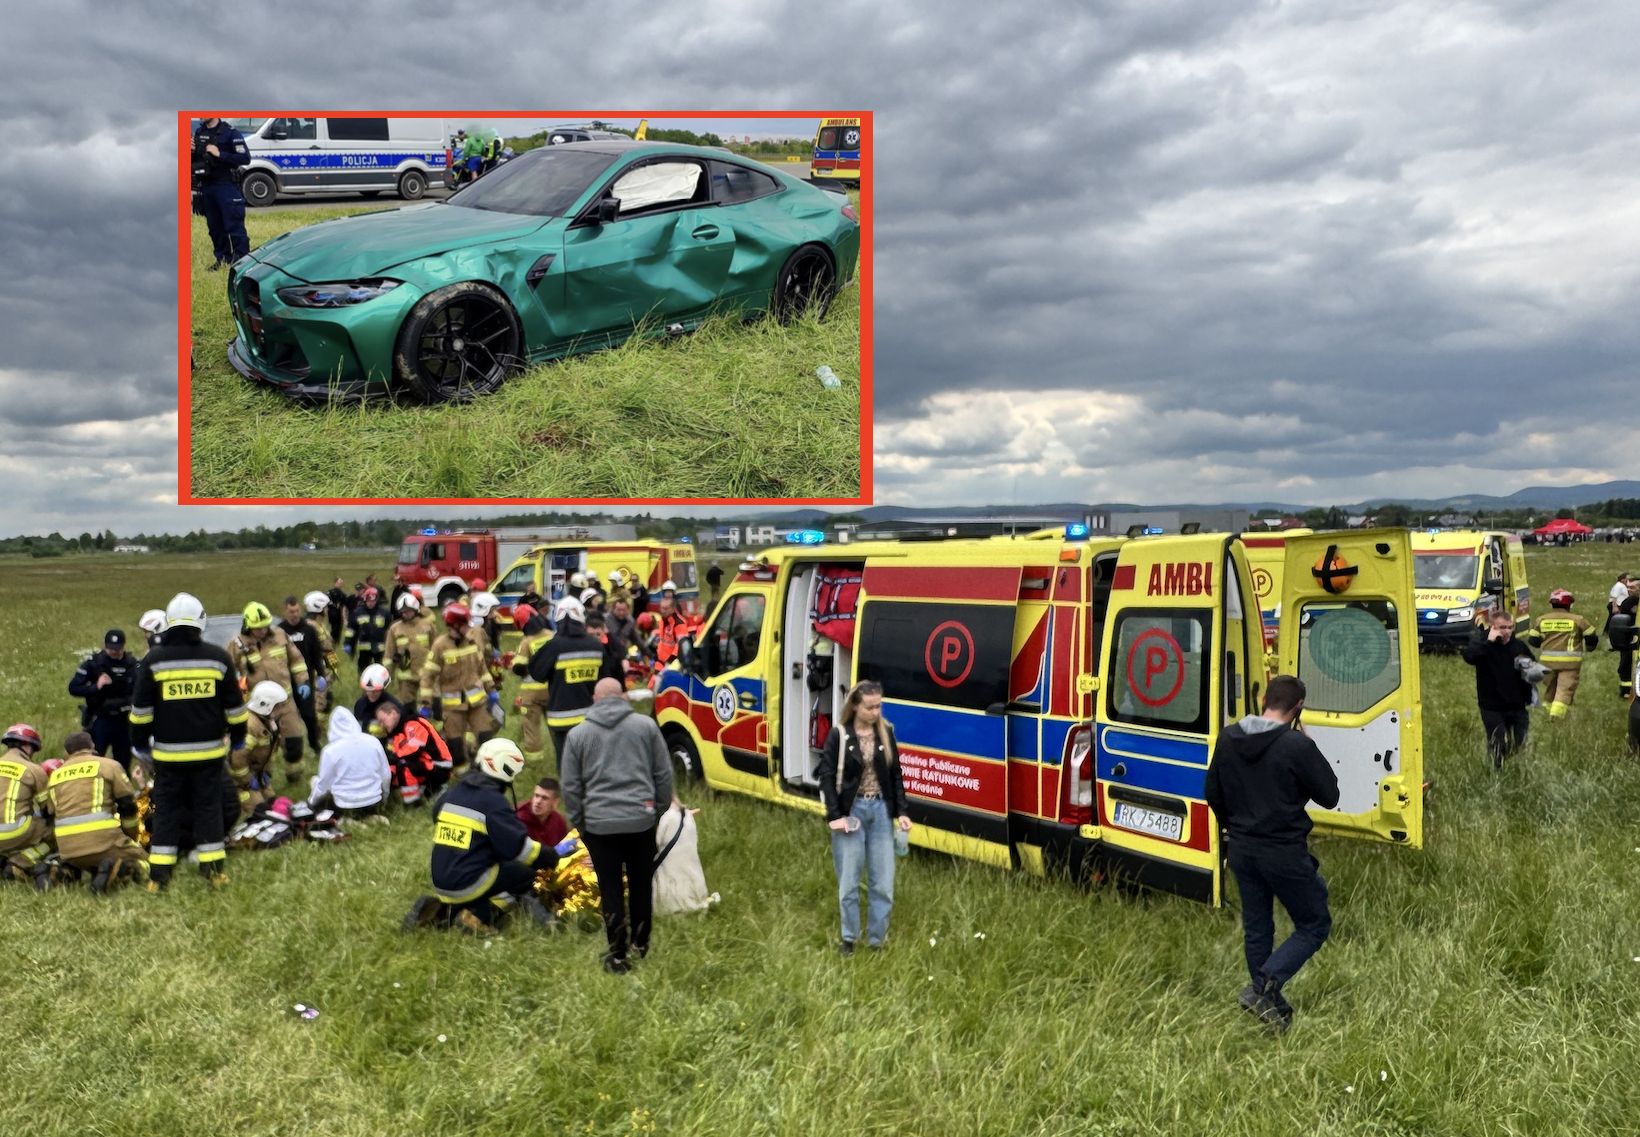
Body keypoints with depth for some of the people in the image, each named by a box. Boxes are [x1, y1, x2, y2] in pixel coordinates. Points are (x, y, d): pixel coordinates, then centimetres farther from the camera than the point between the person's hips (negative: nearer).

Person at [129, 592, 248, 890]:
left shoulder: (154, 660, -4)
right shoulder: (218, 657, -2)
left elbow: (140, 709, 0)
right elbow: (234, 706, 4)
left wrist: (140, 743, 12)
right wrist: (237, 738, 17)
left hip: (168, 752, 0)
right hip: (209, 750, 0)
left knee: (166, 809, 7)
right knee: (208, 806, 9)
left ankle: (159, 874, 7)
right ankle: (213, 868, 11)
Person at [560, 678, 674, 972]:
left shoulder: (577, 734, 4)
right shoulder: (646, 725, 3)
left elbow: (570, 786, 5)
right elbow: (664, 774, 6)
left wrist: (579, 823, 16)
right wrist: (659, 808, 17)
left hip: (599, 824, -1)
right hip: (642, 819, 1)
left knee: (610, 890, 8)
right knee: (642, 885, 16)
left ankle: (618, 955, 9)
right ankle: (640, 944, 28)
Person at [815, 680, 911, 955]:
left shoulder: (886, 732, 3)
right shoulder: (839, 735, -7)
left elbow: (895, 774, 8)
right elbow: (827, 776, -7)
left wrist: (901, 812, 2)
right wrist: (834, 816, -13)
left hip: (880, 810, 3)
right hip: (851, 810, -3)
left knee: (883, 881, 5)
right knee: (849, 881, 5)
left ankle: (877, 937, 19)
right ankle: (849, 937, 22)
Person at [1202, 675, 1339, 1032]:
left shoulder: (1229, 738, 0)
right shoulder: (1296, 745, -19)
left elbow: (1213, 793, 9)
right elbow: (1329, 796, -8)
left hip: (1241, 851, 6)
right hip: (1284, 853, -6)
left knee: (1256, 928, 18)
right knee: (1314, 925, 10)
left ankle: (1271, 1003, 27)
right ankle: (1265, 985, -5)